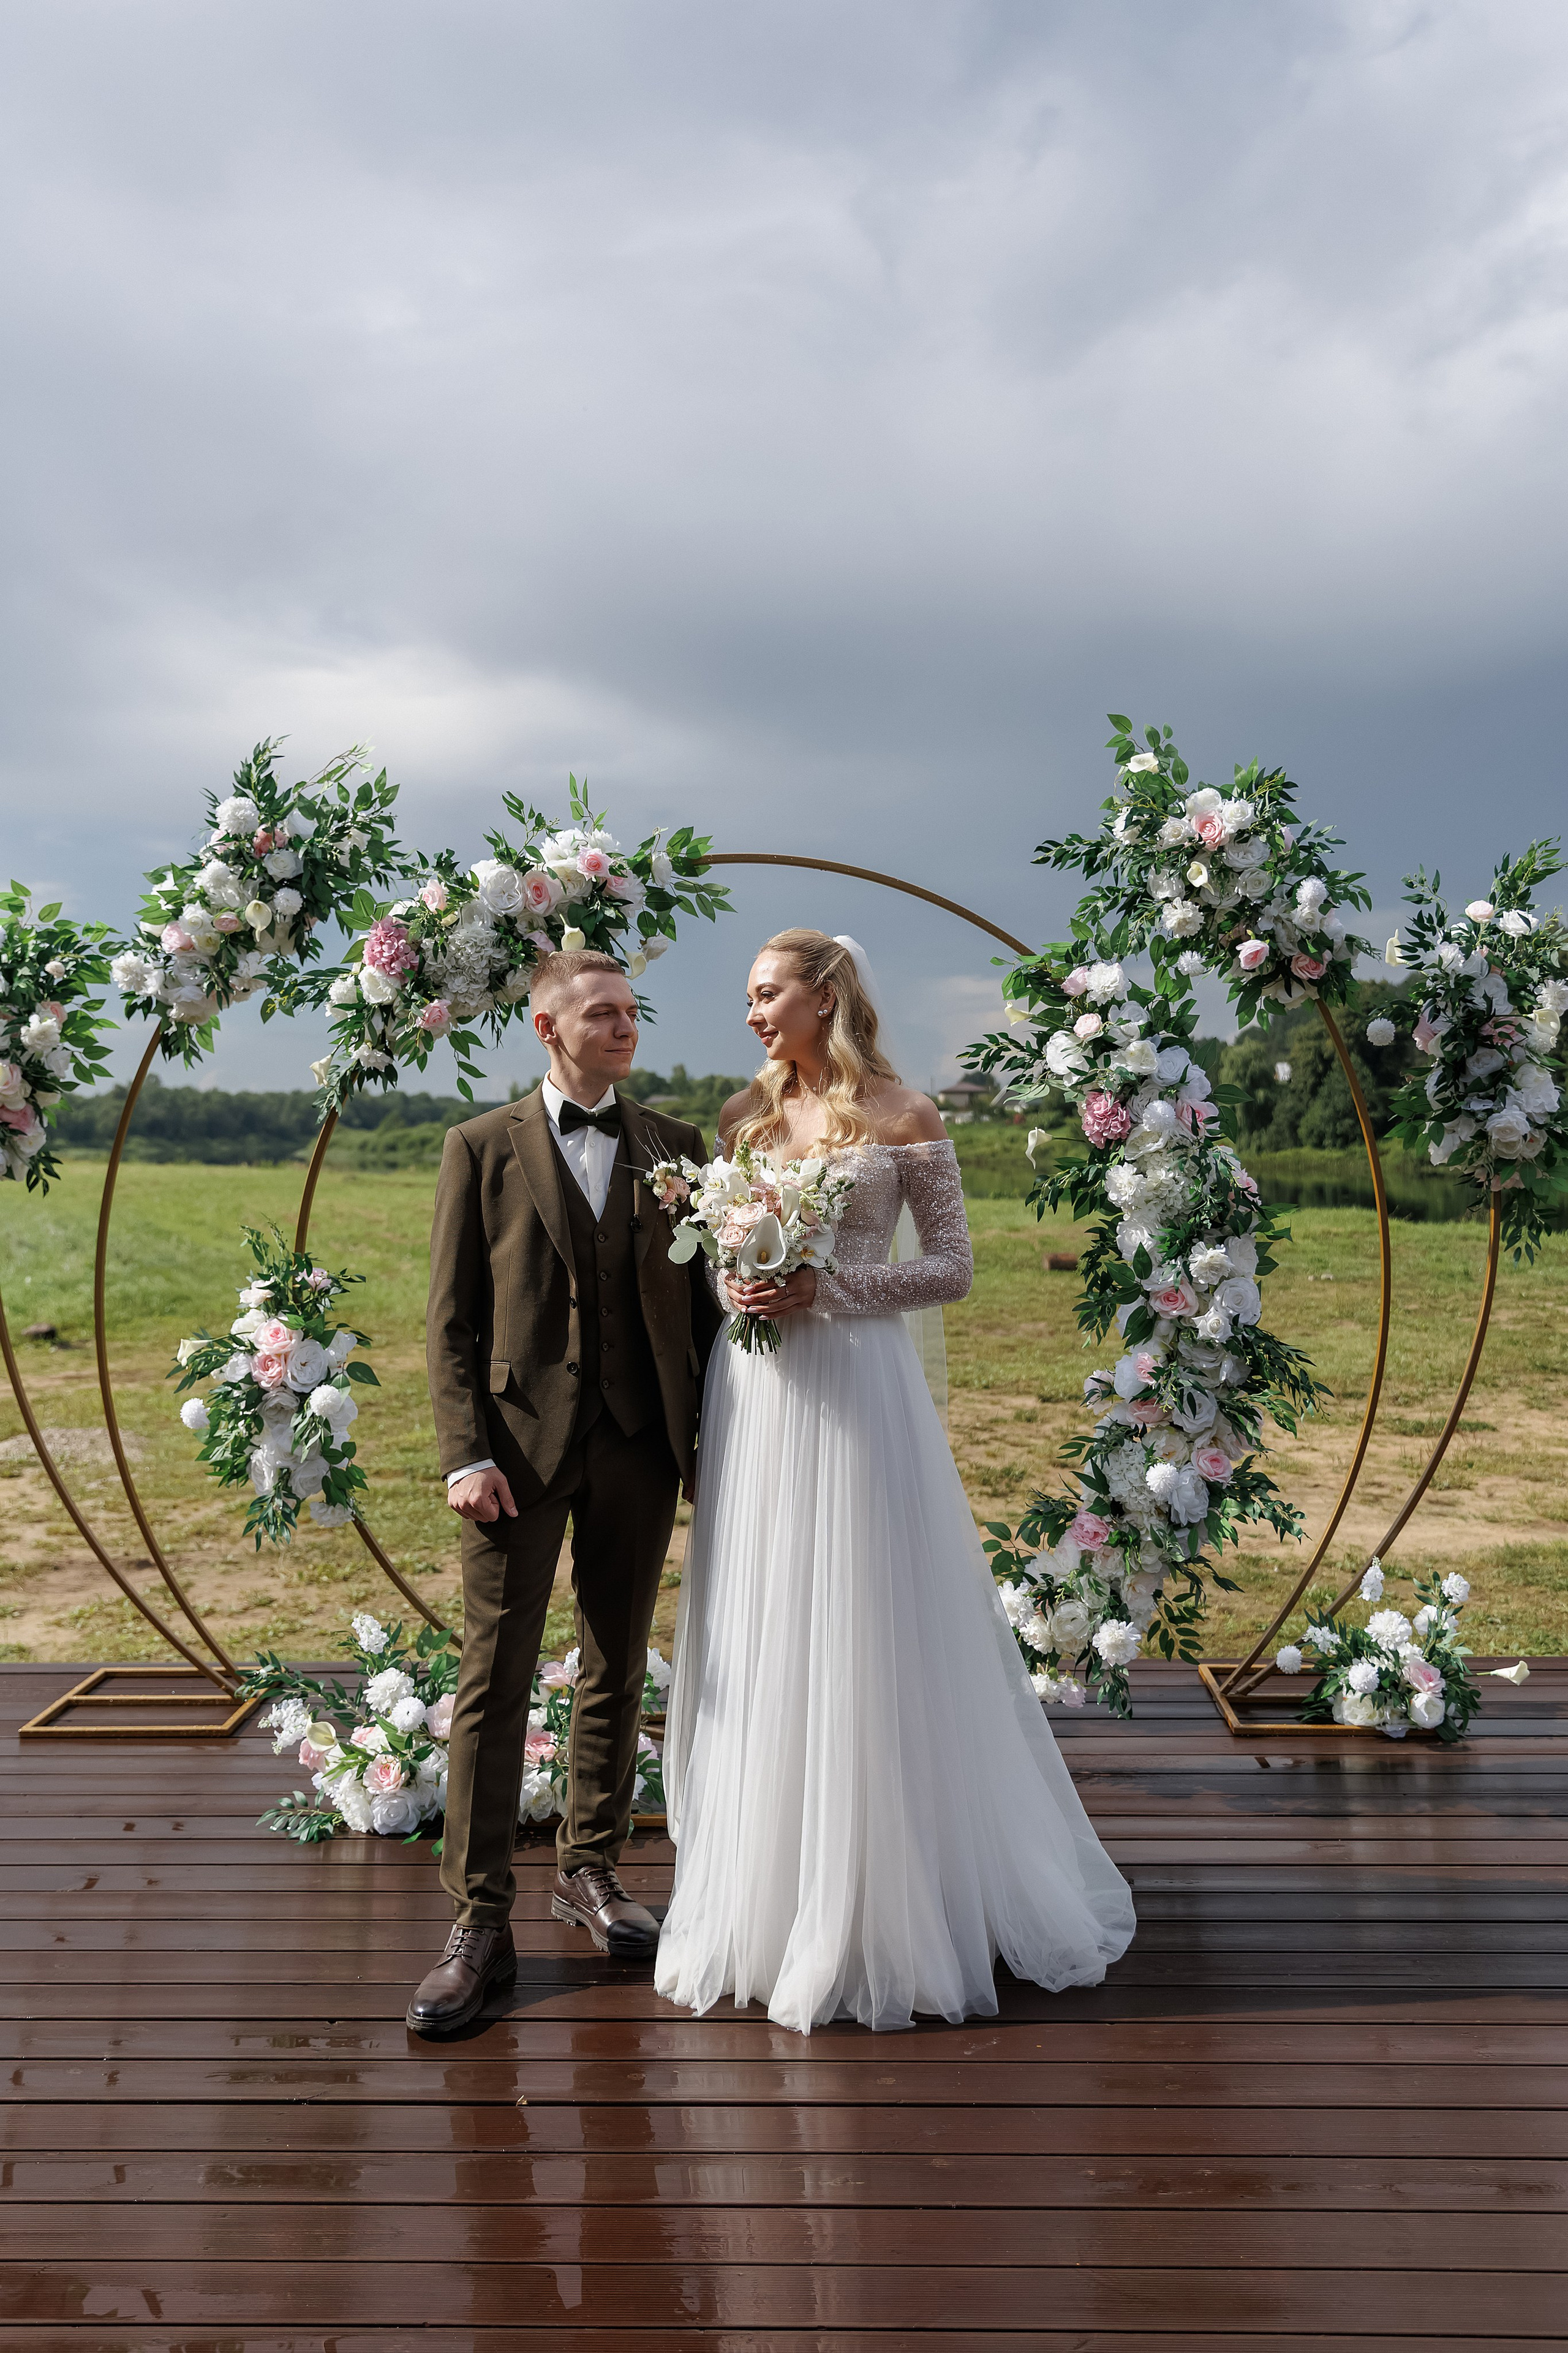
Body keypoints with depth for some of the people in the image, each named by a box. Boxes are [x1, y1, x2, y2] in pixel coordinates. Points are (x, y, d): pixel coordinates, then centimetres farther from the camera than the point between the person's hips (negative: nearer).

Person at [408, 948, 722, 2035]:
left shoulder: (674, 1145, 9)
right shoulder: (483, 1148, 3)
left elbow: (700, 1297, 9)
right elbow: (452, 1318, -1)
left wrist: (711, 1432, 2)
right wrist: (465, 1452, -10)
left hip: (640, 1445, 3)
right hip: (520, 1443, -2)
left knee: (617, 1669, 14)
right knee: (495, 1681, 0)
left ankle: (592, 1869, 32)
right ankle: (481, 1922, 12)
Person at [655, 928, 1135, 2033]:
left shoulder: (903, 1116, -2)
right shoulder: (744, 1115, 12)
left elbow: (954, 1265, -4)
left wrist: (826, 1290, -14)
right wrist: (735, 1283, -5)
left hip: (856, 1389, -4)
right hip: (753, 1396, 5)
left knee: (868, 1645, 1)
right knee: (759, 1645, 9)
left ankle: (889, 1911, 18)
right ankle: (766, 1898, 25)